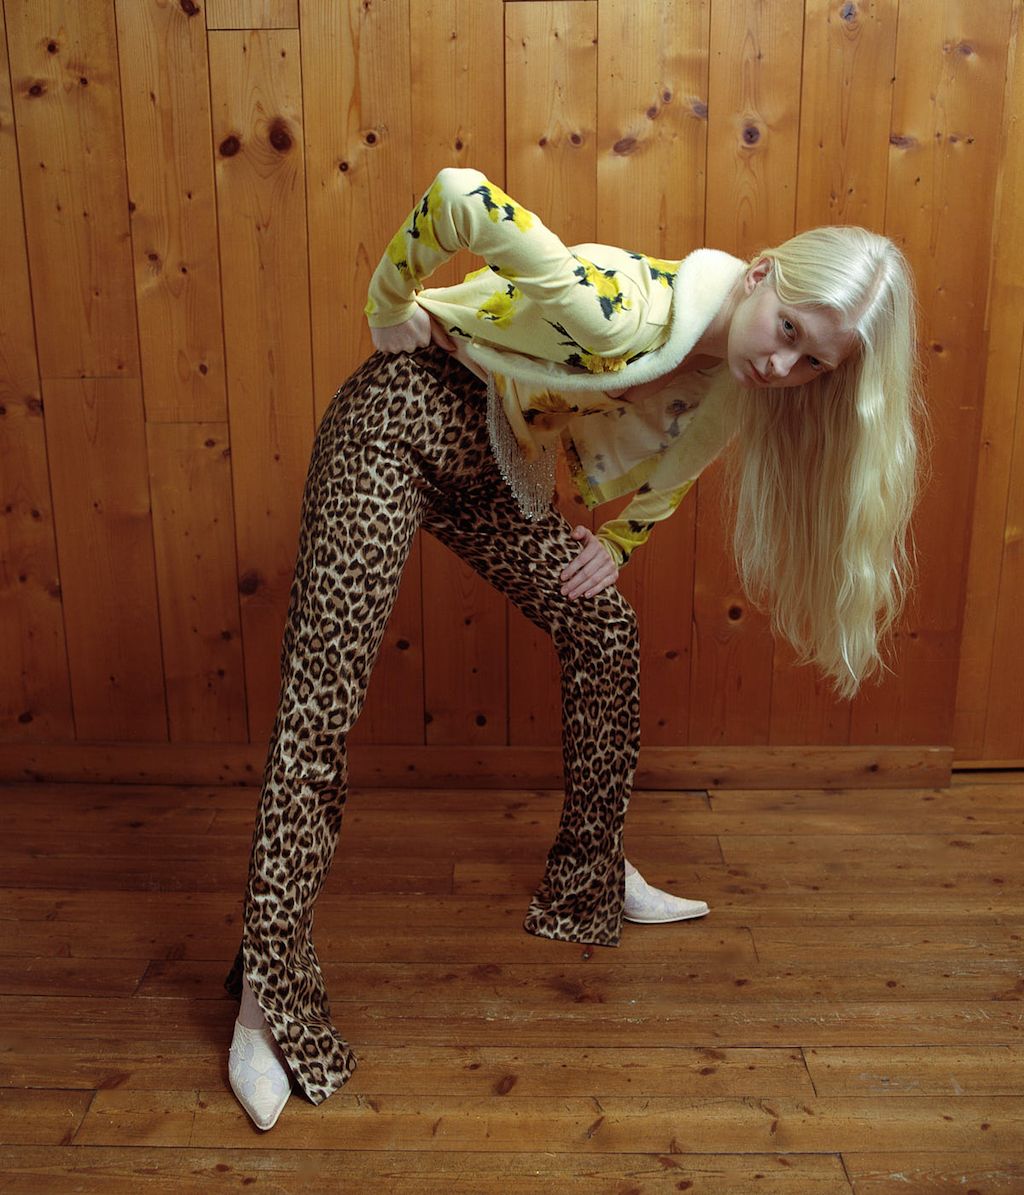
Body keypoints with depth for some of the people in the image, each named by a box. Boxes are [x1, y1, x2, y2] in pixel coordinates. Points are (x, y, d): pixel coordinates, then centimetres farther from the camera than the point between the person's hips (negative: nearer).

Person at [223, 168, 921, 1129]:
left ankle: (593, 878, 23)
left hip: (491, 470, 7)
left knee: (605, 628, 4)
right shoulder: (618, 308, -32)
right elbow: (459, 195, -29)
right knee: (321, 694, -12)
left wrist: (614, 544, 2)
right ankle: (266, 993, -4)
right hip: (404, 417, -7)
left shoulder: (737, 384, -5)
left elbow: (660, 468, 14)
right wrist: (388, 309, -15)